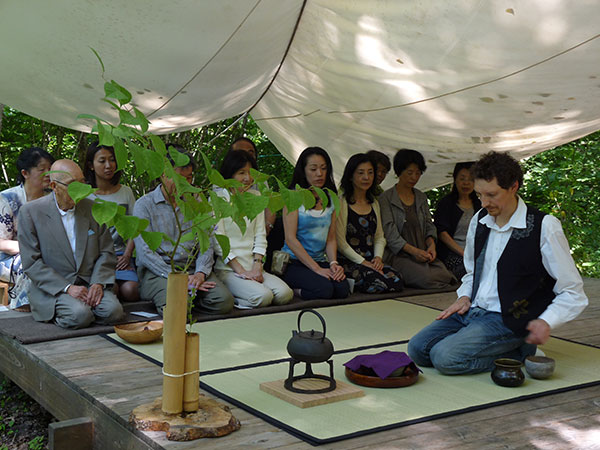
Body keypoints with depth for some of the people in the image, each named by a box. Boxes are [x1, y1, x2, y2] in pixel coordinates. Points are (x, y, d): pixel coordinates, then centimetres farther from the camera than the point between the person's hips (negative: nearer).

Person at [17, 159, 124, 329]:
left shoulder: (93, 209, 8)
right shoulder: (30, 212, -4)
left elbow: (106, 252, 11)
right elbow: (32, 263, -8)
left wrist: (98, 283, -8)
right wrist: (67, 288, -18)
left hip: (91, 284, 4)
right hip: (52, 288, -4)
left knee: (113, 311, -25)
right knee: (79, 315, -32)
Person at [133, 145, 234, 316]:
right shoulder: (144, 205, 1)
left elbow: (206, 243, 11)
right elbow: (145, 253, -8)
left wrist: (201, 273, -10)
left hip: (192, 268, 5)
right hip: (157, 271, -4)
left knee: (224, 301, -24)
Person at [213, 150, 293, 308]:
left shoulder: (256, 196, 16)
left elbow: (260, 236, 13)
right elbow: (218, 242, -8)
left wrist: (257, 266, -3)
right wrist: (241, 271, -13)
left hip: (253, 267, 6)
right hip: (227, 269, -6)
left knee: (285, 294, -20)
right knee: (263, 296, -30)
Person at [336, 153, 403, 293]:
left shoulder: (374, 204, 18)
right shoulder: (341, 203, -5)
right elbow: (340, 241, -9)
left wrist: (378, 257, -2)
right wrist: (363, 262, -14)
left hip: (371, 261, 6)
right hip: (348, 261, -6)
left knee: (396, 280, -22)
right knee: (377, 281, -32)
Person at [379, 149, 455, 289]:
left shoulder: (421, 197, 20)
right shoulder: (386, 198, -1)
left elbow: (429, 225, 18)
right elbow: (389, 233, -10)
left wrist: (431, 244, -5)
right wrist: (413, 250, -21)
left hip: (423, 254, 6)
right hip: (398, 255, -5)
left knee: (445, 275, -23)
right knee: (426, 278, -31)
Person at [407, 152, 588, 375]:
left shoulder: (544, 227, -11)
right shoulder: (479, 221, 9)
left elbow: (573, 293, -8)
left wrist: (546, 322, -25)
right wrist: (464, 297, 5)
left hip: (508, 321, -7)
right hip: (472, 310, 8)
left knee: (445, 357, -25)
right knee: (417, 348, -9)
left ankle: (517, 353, -4)